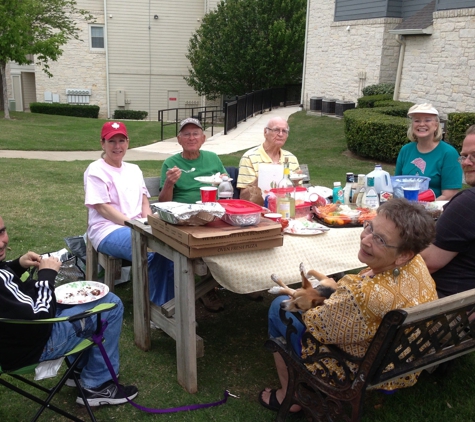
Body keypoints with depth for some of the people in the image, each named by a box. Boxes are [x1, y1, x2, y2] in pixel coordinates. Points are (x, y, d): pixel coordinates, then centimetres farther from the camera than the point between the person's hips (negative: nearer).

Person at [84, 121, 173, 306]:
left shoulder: (134, 169, 19)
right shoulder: (96, 170, -1)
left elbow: (144, 202, 15)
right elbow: (103, 208, -9)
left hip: (138, 228, 6)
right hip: (108, 230, -6)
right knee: (152, 252, -33)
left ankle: (168, 303, -12)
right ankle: (156, 305, -15)